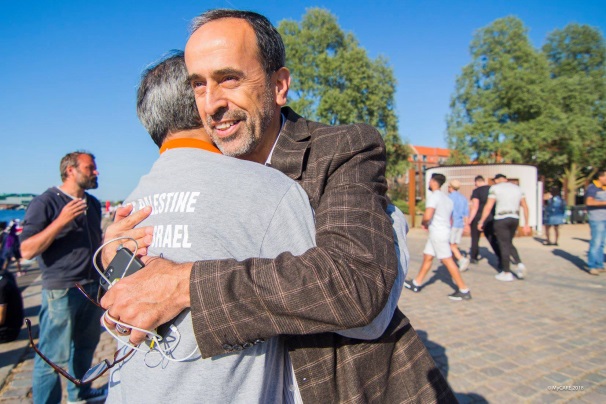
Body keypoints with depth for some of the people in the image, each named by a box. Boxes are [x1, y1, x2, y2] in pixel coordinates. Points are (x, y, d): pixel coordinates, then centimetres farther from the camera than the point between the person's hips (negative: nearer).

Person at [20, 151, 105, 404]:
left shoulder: (92, 203, 11)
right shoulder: (45, 202, -11)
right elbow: (27, 250, -17)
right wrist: (61, 221, -25)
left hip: (93, 287, 7)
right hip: (61, 291, -7)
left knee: (85, 345, 19)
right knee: (53, 356, 1)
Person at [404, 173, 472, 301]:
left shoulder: (433, 196, -13)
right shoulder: (447, 199, 16)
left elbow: (428, 216, -27)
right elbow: (450, 219, 21)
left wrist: (423, 223, -5)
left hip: (438, 233, -10)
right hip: (445, 231, 10)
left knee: (448, 261, -6)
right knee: (427, 257, 15)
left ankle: (464, 291, -3)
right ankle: (417, 283, 24)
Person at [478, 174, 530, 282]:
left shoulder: (495, 188, -4)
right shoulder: (517, 188, 13)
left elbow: (488, 207, -10)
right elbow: (525, 207, 11)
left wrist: (481, 222, -2)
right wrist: (526, 224, 15)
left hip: (501, 219, -6)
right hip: (515, 219, 6)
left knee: (504, 245, 1)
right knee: (509, 243, 21)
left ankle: (507, 273, 7)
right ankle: (519, 264, 2)